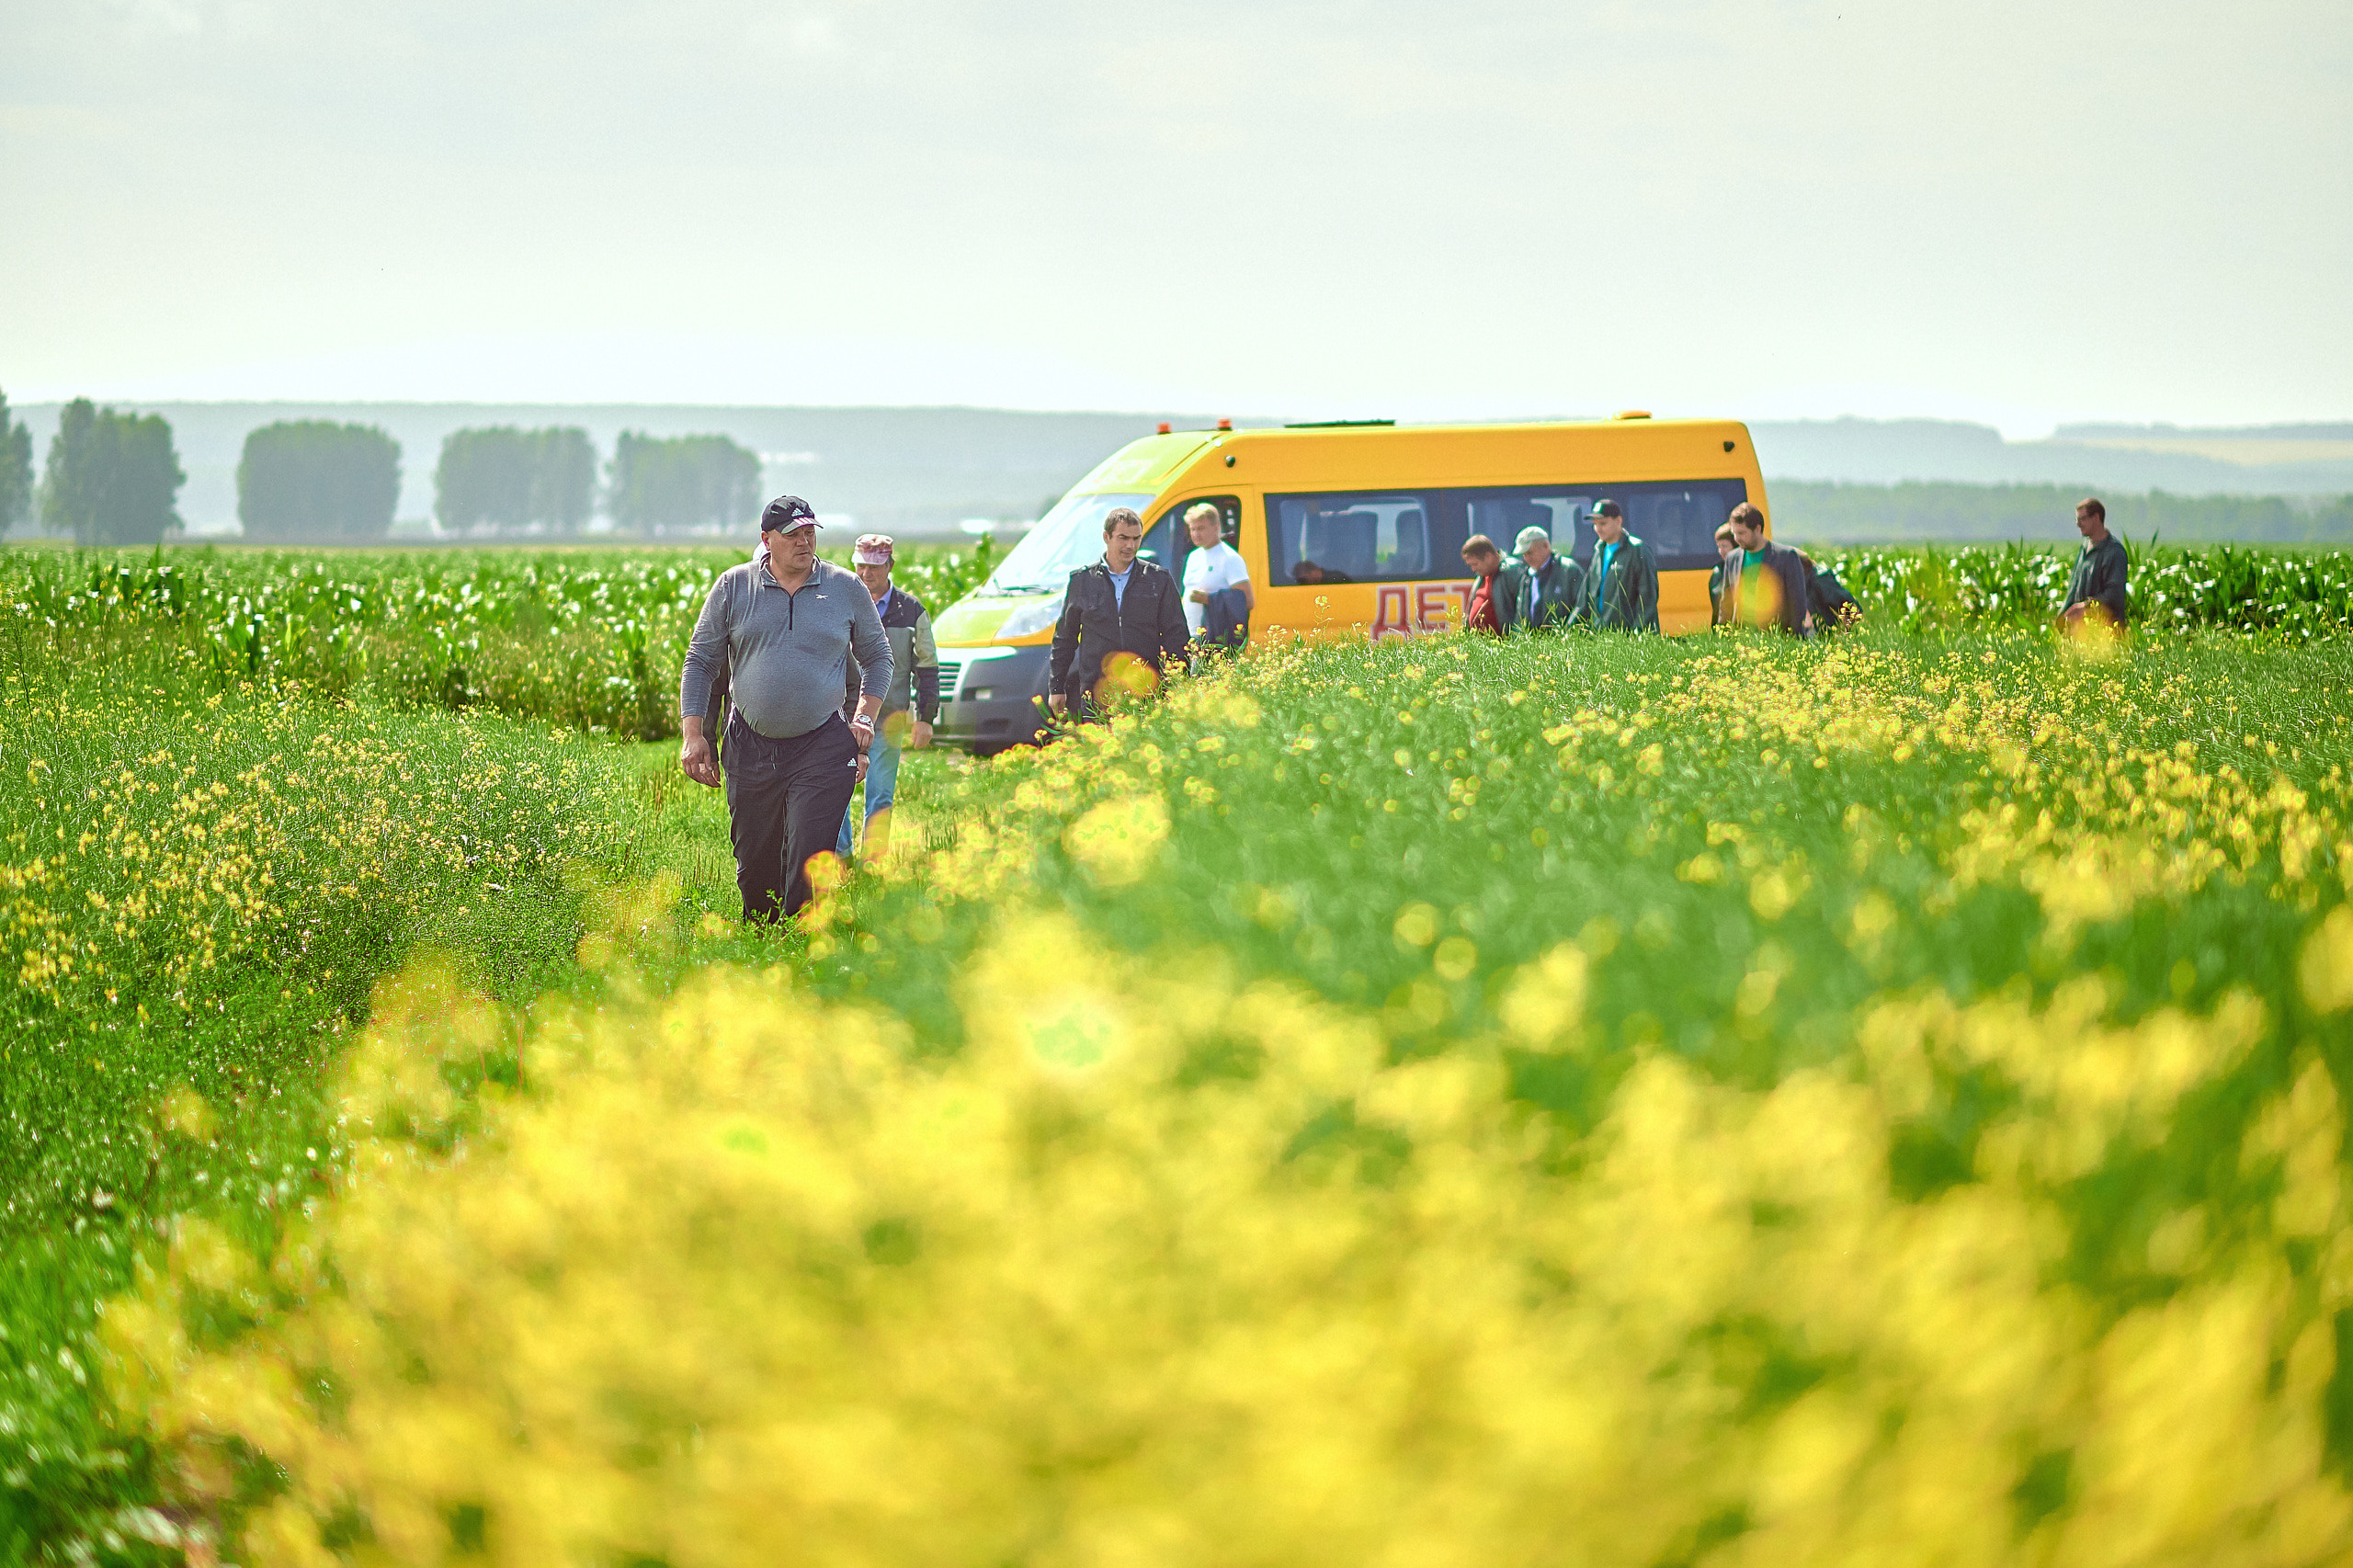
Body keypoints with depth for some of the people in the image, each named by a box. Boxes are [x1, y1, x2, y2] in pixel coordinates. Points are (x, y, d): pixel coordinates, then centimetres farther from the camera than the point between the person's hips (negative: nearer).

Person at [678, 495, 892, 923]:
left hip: (823, 747, -1)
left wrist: (865, 716, 2)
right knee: (754, 864, 7)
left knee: (809, 860, -13)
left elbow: (877, 657, 16)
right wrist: (693, 735, -1)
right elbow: (700, 661, 7)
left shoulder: (846, 589, 4)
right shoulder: (734, 587, 3)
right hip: (751, 745, 1)